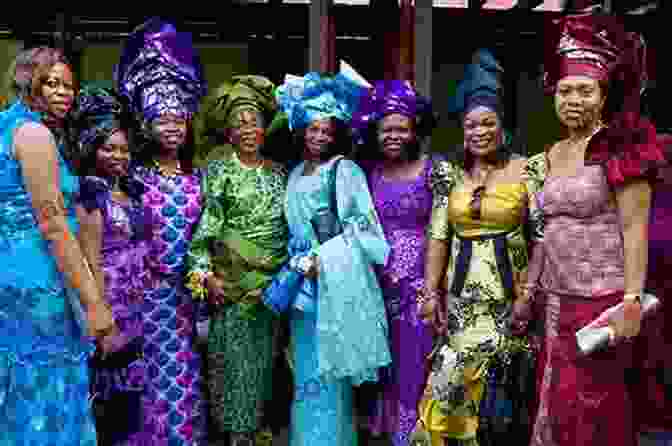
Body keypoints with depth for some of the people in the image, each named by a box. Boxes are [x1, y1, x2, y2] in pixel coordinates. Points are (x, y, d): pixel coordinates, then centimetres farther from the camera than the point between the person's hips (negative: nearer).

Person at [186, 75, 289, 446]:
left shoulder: (277, 172, 9)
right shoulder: (218, 171, -3)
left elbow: (288, 223, 15)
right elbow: (205, 224, -9)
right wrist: (204, 272, -17)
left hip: (272, 280, 4)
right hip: (231, 279, -4)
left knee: (262, 354, 12)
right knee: (233, 353, 1)